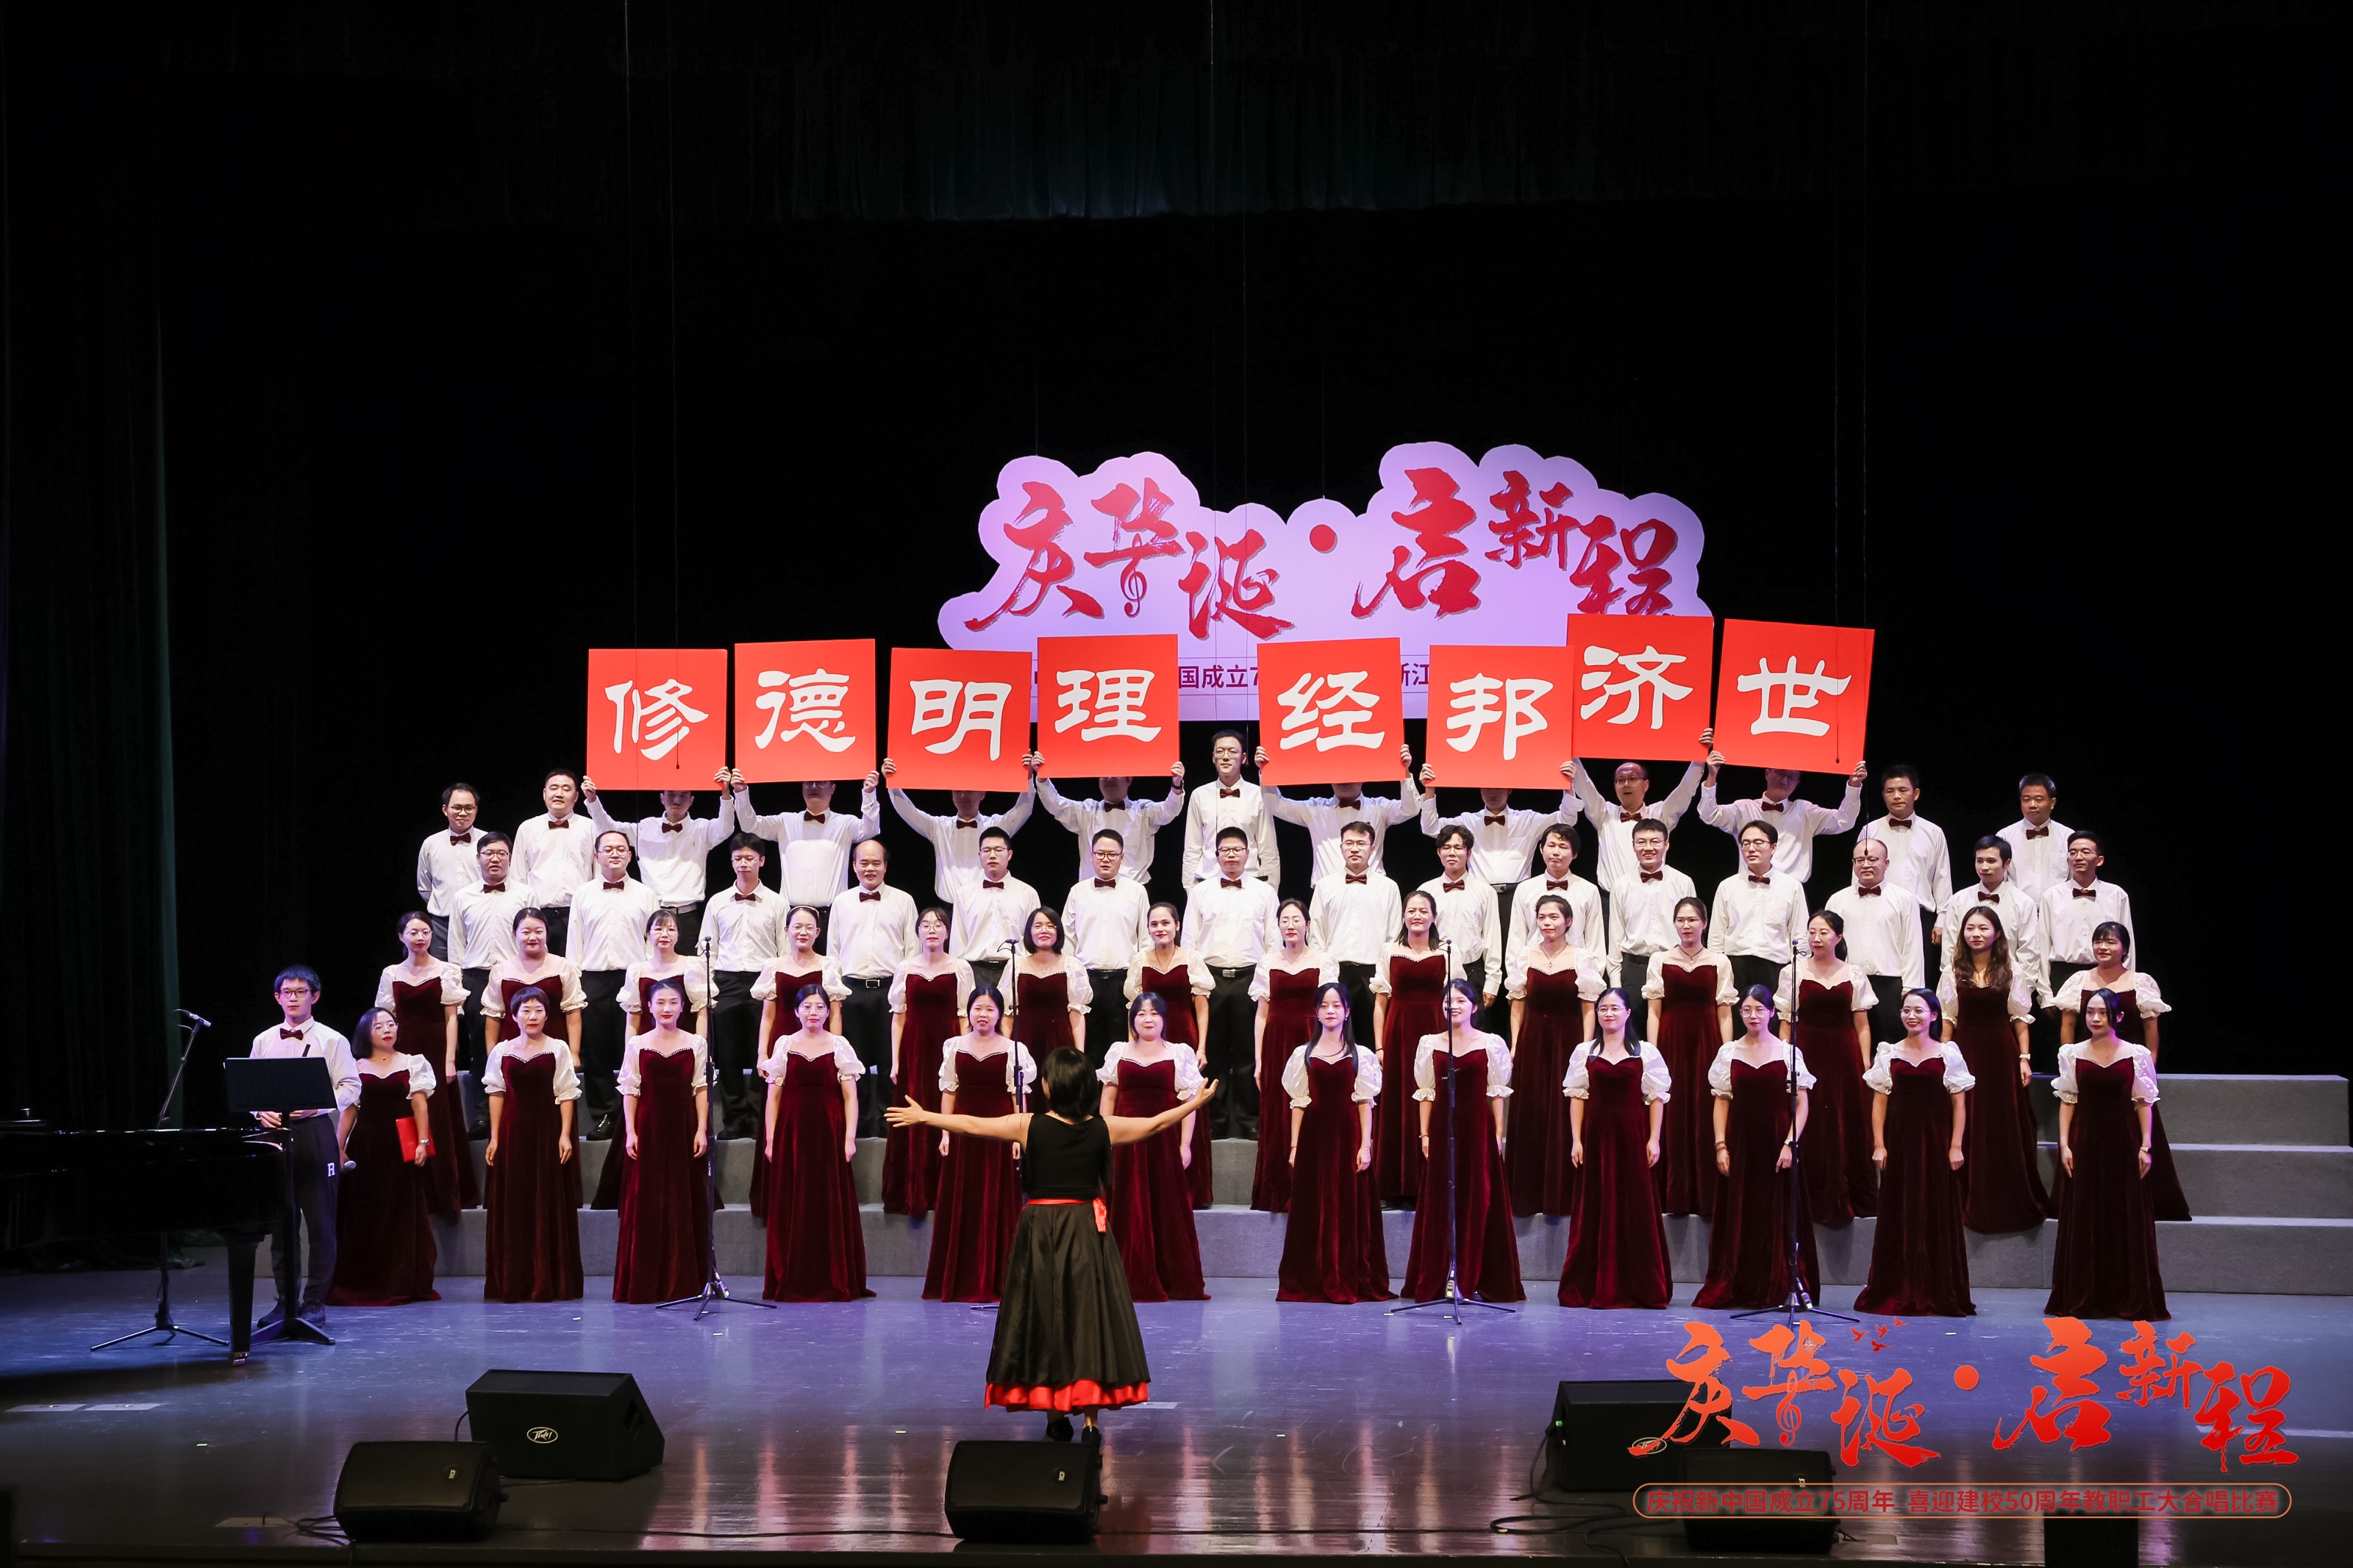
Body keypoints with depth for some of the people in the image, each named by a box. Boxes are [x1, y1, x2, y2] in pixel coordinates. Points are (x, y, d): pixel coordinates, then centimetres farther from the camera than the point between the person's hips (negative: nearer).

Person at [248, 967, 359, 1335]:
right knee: (281, 1220, 6)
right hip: (274, 1132, 3)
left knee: (320, 1219, -3)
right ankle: (286, 1301, 13)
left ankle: (315, 1302, 2)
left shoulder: (332, 1041, 2)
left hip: (315, 1130, -3)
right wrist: (260, 1111, -6)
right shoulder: (263, 1042, 13)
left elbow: (350, 1087, -4)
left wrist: (318, 1104, -18)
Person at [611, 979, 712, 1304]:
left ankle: (683, 1282, 8)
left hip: (684, 1128, 0)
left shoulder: (696, 1044, 6)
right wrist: (630, 1132, -5)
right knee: (646, 1205, -1)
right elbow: (630, 1091, 3)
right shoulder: (638, 1045, 5)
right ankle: (646, 1284, 4)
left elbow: (701, 1089, 3)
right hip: (649, 1128, 0)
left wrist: (702, 1130, -5)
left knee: (686, 1204, 1)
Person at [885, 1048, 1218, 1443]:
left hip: (1039, 1229, -1)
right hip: (1087, 1230, 1)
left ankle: (1055, 1418, 13)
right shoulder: (1103, 1128, -3)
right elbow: (1156, 1124, 8)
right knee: (1089, 1319, 4)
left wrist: (923, 1117, 13)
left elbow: (971, 1125, -1)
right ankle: (1091, 1421, 0)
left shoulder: (1028, 1126, -8)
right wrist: (1197, 1102, 24)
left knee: (1043, 1321, 9)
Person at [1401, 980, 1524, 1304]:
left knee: (1479, 1202, -2)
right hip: (1442, 1129, 1)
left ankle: (1474, 1280, 4)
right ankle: (1437, 1281, 5)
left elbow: (1497, 1093, 3)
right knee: (1439, 1202, 1)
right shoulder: (1430, 1044, 9)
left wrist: (1498, 1135, -2)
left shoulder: (1491, 1044, 4)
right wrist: (1425, 1134, 3)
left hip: (1478, 1129, -1)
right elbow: (1426, 1093, 9)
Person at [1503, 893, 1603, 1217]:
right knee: (1531, 1116, 4)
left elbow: (1588, 1008, -2)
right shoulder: (1526, 957, 6)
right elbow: (1518, 1005, 8)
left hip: (1568, 1040, -2)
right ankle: (1530, 1193, 13)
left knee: (1566, 1115, -1)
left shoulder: (1582, 959, -1)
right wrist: (1515, 1046, 2)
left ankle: (1564, 1193, 8)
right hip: (1532, 1041, 2)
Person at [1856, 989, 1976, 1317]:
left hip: (1936, 1142, -1)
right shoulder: (1889, 1054, 7)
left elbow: (1959, 1104, 2)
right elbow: (1880, 1102, 6)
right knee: (1898, 1216, 2)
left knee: (1938, 1216, 0)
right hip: (1899, 1141, 1)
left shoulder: (1948, 1054, 3)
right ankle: (1898, 1294, 7)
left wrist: (1956, 1146, -4)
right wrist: (1879, 1144, -2)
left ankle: (1937, 1295, 6)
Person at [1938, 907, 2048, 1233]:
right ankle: (1971, 1203, 13)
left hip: (2001, 1054, -1)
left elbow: (2020, 1019, 2)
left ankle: (2010, 1203, 13)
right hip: (1966, 1054, 1)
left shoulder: (2011, 972, 1)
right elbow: (1947, 1020, 6)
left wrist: (2024, 1058, -3)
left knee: (2006, 1130, 2)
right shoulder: (1954, 973, 4)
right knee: (1968, 1130, 3)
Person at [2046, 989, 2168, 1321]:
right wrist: (2064, 1144, -3)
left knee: (2128, 1220, 0)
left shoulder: (2136, 1055, 2)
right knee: (2082, 1221, 2)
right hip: (2084, 1143, 1)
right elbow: (2067, 1102, 5)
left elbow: (2145, 1103, 3)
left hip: (2123, 1143, -1)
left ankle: (2130, 1299, 6)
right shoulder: (2073, 1054, 6)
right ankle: (2082, 1298, 8)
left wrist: (2145, 1146, -4)